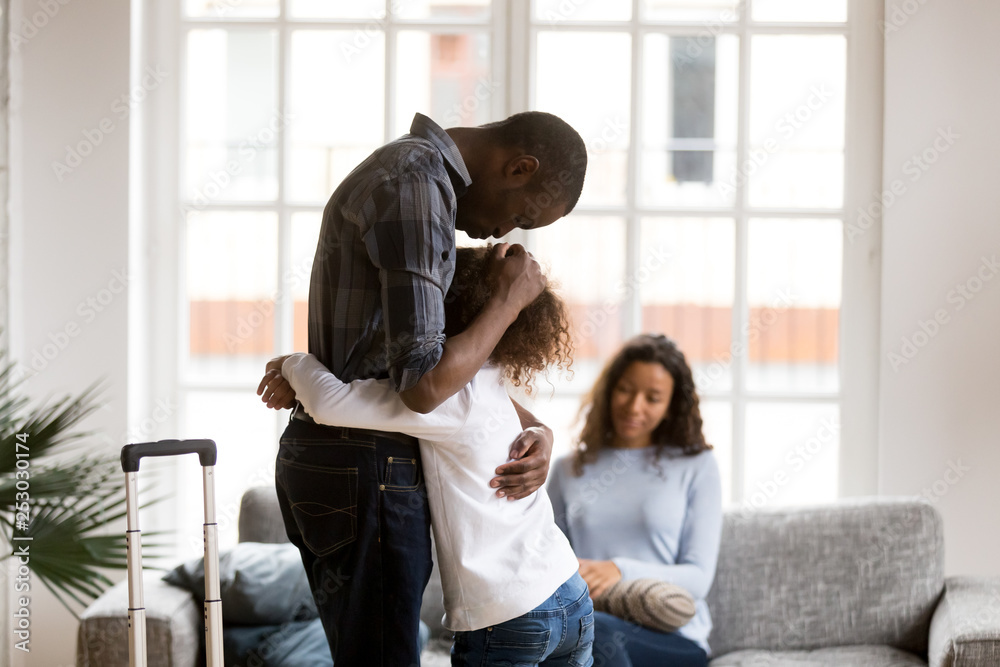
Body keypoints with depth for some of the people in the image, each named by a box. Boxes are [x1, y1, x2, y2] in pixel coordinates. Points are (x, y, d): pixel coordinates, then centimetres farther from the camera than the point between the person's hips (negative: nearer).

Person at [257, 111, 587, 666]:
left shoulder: (408, 175, 17)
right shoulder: (416, 186, -17)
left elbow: (448, 358, 22)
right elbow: (422, 383, -23)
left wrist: (534, 428, 7)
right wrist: (511, 298, -8)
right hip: (366, 474, -10)